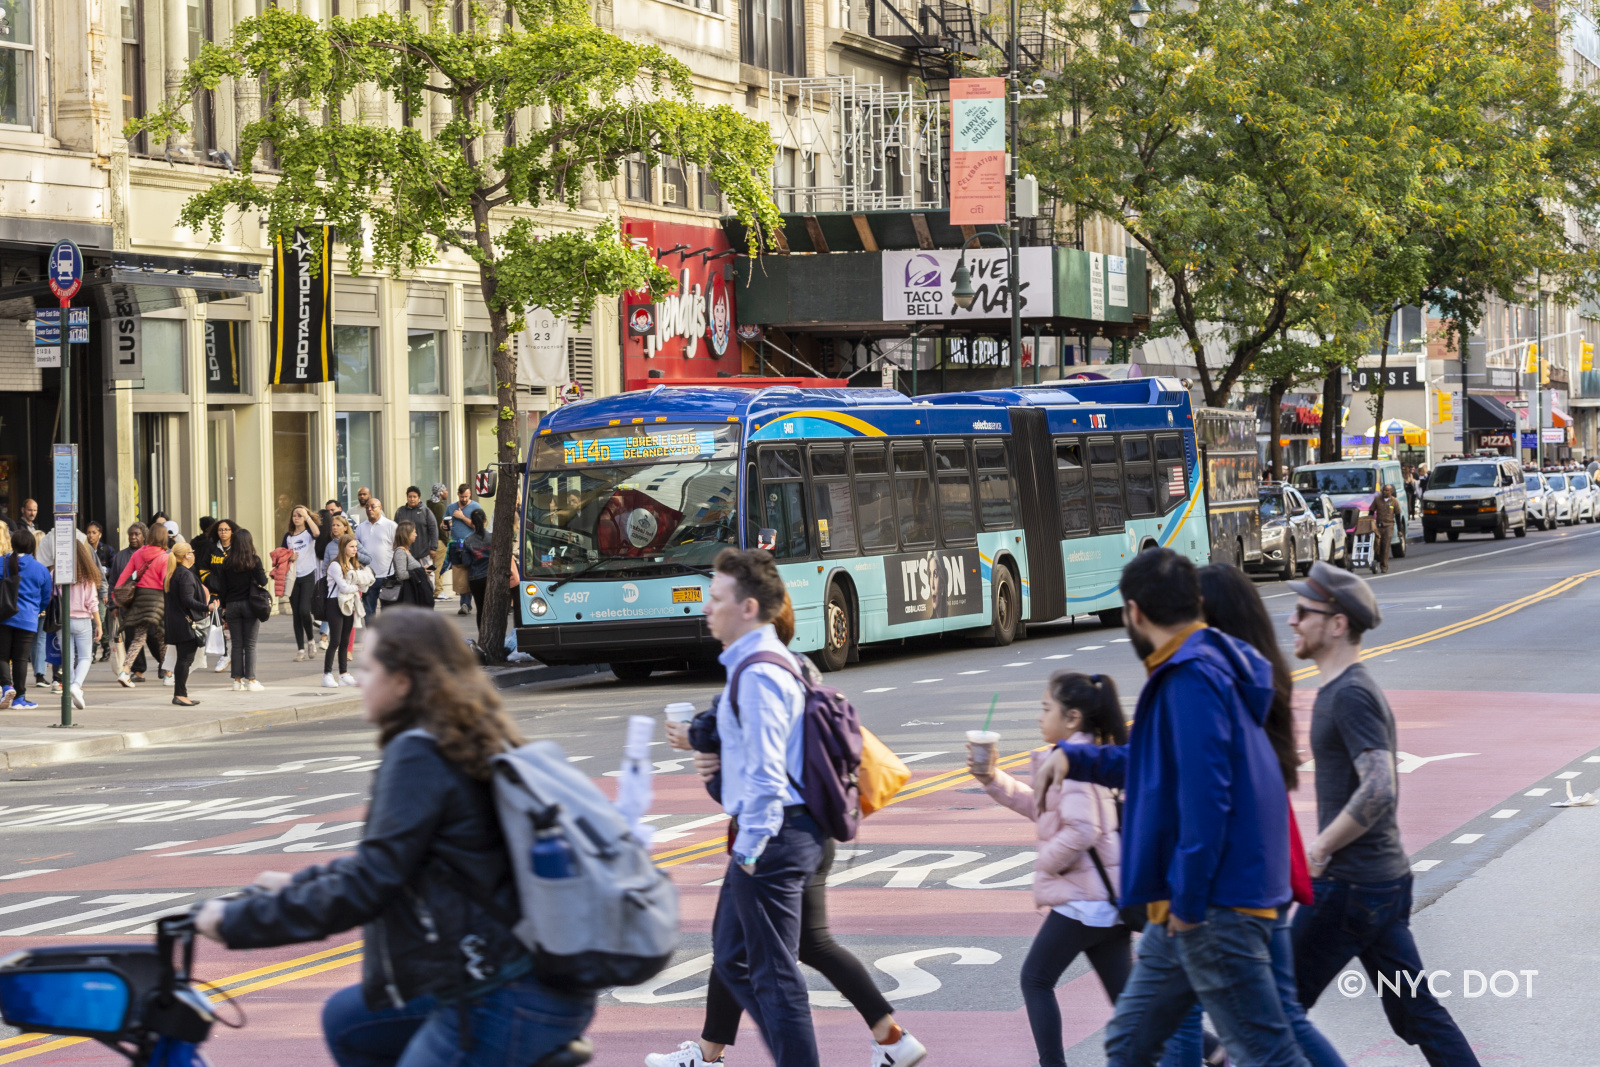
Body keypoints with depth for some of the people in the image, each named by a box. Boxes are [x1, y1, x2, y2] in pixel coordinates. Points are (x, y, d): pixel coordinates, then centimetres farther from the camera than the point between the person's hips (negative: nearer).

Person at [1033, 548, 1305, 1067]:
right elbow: (1159, 765, 28)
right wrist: (1074, 757, 14)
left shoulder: (1191, 678, -17)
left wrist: (1189, 900, -21)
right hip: (1183, 907, 11)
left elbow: (1205, 793, -25)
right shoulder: (1203, 668, 16)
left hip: (1216, 907, -11)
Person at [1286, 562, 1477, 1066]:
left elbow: (1378, 791, -28)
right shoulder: (1345, 689, 15)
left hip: (1348, 889, -10)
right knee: (1415, 1011, 10)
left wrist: (1320, 847, -18)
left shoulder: (1350, 696, -16)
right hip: (1386, 878, 10)